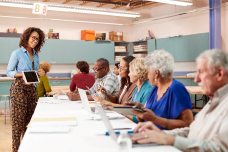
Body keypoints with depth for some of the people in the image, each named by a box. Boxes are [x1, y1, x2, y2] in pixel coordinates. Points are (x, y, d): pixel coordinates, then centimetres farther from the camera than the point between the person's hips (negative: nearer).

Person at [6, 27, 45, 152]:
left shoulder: (35, 55, 14)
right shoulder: (17, 53, -4)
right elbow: (9, 72, -4)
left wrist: (40, 73, 0)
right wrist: (22, 75, -19)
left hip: (32, 88, 6)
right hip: (19, 88, -6)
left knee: (29, 118, 8)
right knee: (18, 119, -4)